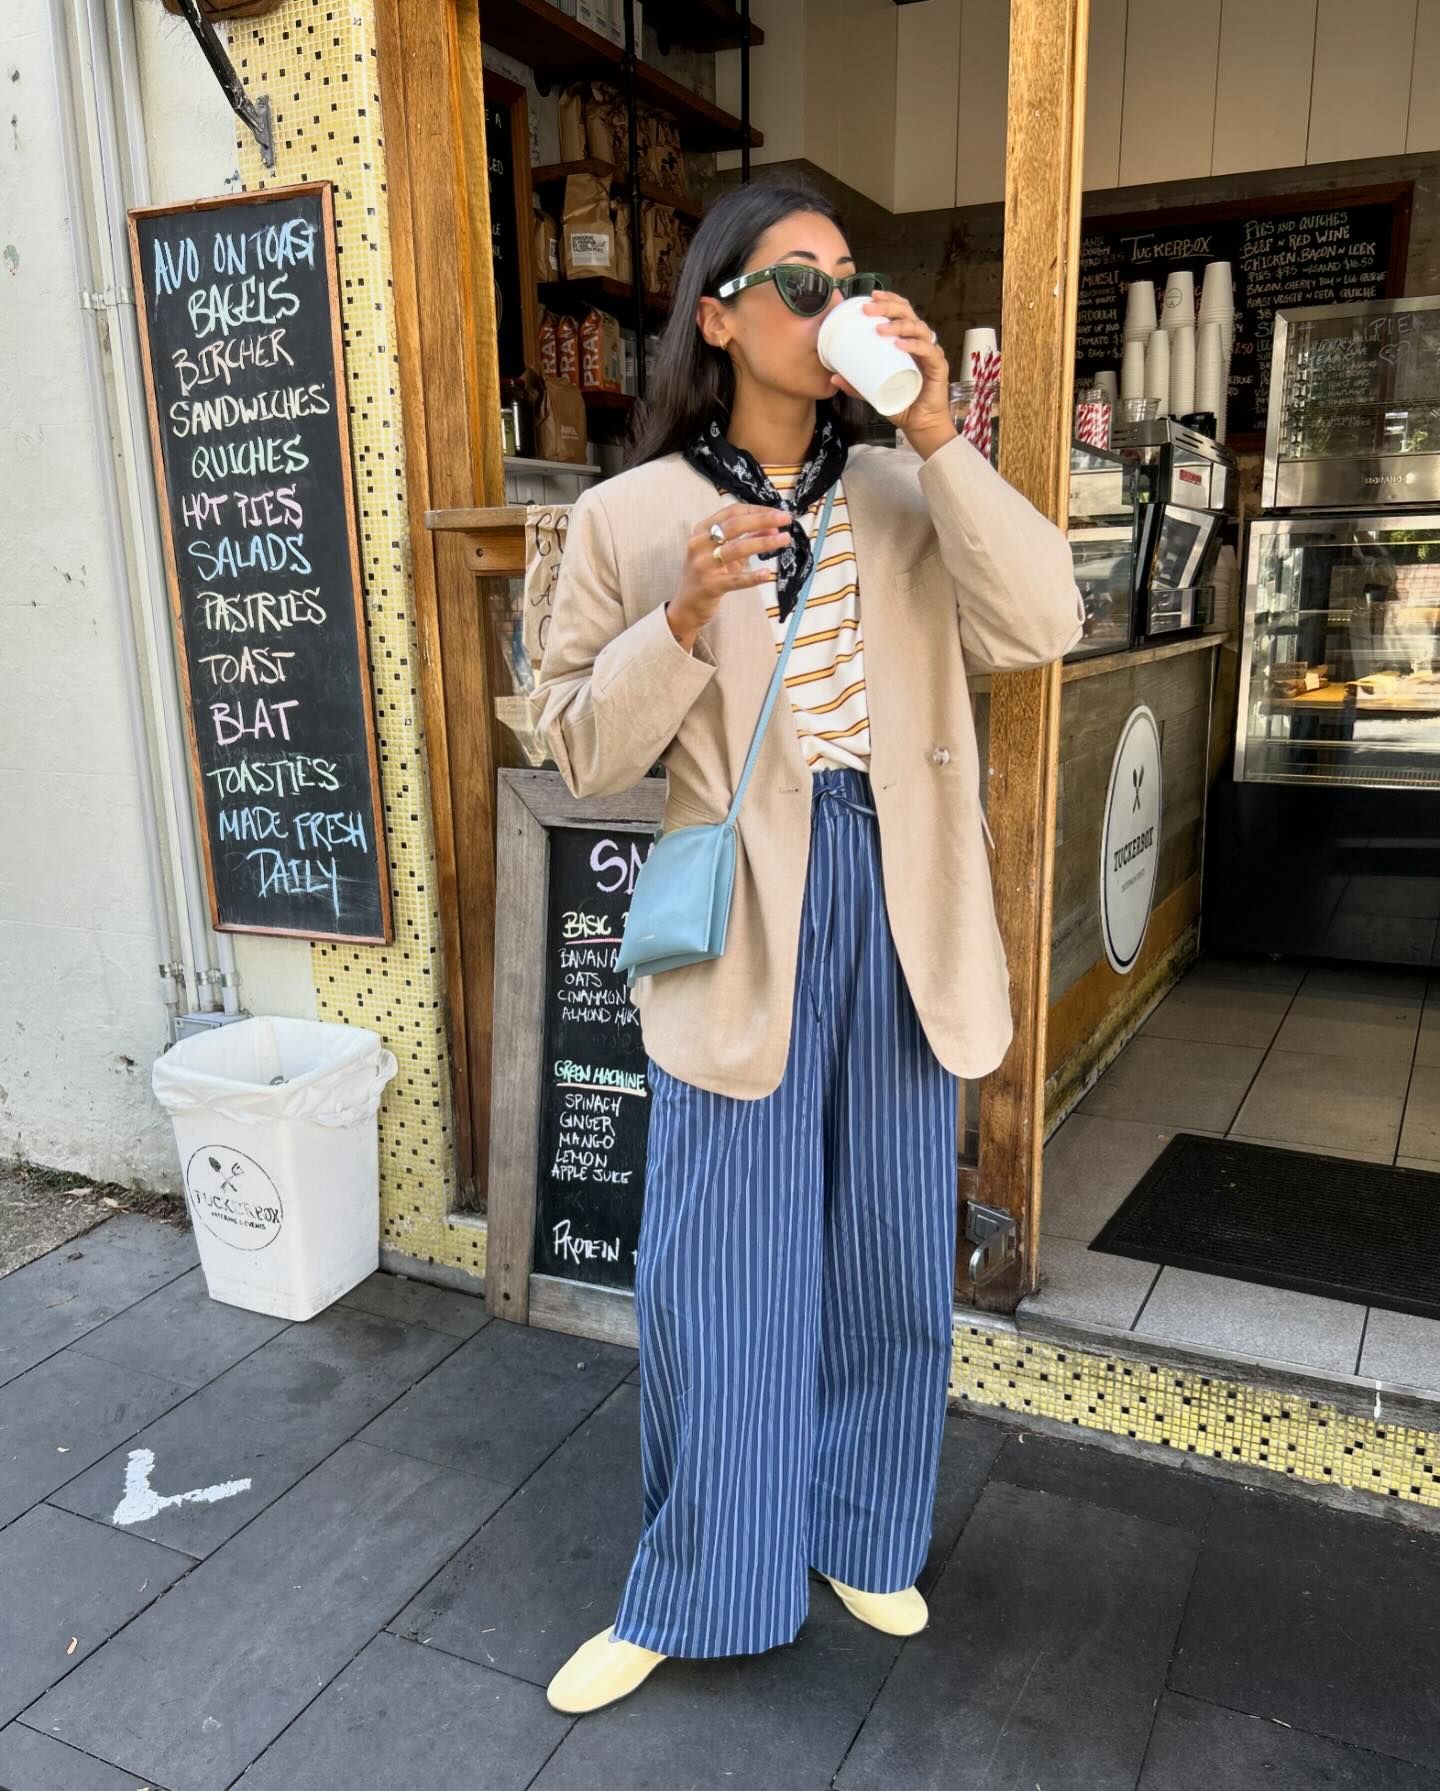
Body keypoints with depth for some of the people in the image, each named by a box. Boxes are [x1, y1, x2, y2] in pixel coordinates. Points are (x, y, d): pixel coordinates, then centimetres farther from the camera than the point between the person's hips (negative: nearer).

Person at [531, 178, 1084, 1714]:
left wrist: (940, 435, -13)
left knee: (890, 1252, 15)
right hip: (741, 919, -2)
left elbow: (1041, 626, -8)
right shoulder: (629, 516, -1)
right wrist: (685, 619, -18)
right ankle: (691, 1591, 30)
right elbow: (583, 751, -3)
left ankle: (859, 1533, 41)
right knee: (717, 1272, 6)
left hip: (902, 906, 3)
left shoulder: (904, 495, 6)